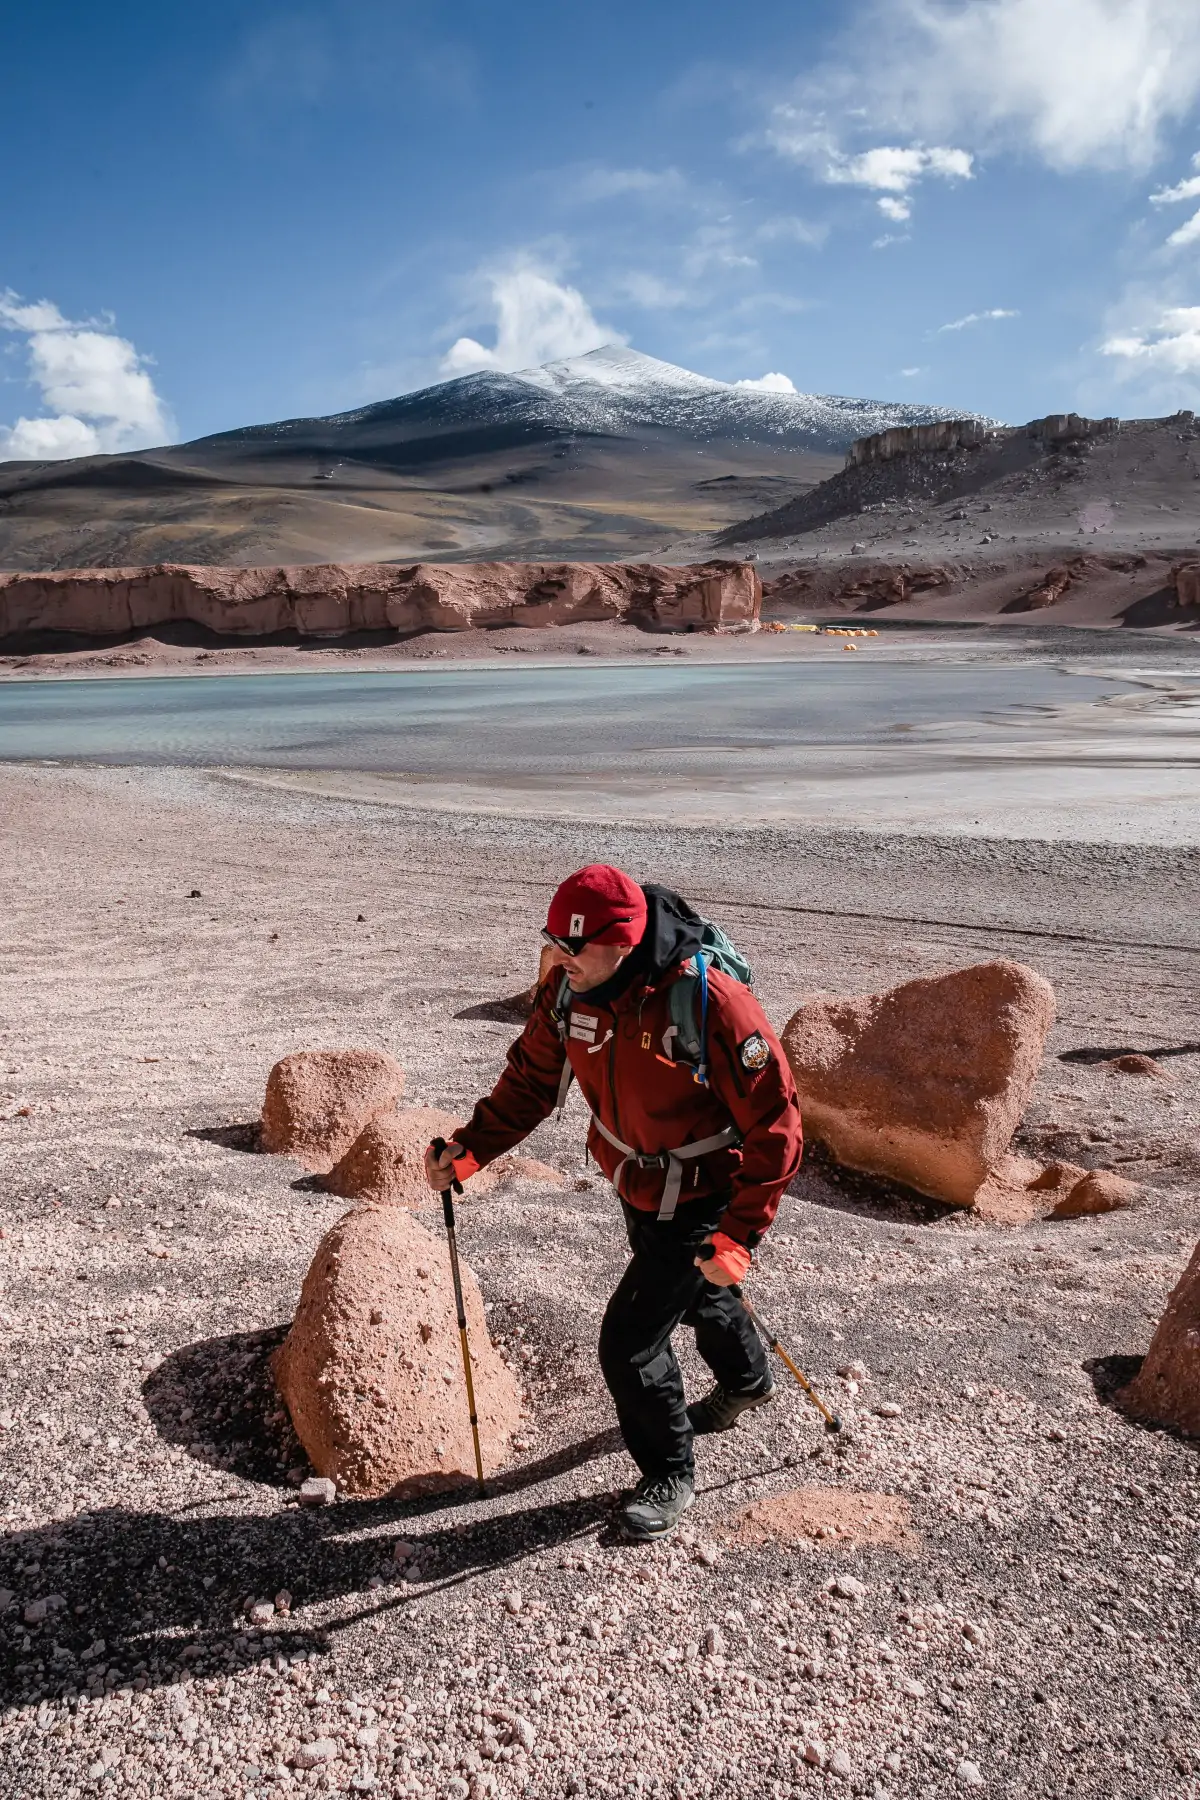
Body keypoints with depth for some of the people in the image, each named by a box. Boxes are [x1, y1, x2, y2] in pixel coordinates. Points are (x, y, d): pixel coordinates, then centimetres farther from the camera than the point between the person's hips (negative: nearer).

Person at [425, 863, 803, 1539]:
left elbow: (776, 1124, -29)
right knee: (693, 1295, 30)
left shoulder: (711, 1002, -35)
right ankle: (749, 1382, 63)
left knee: (630, 1342, -7)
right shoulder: (567, 990, -16)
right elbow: (531, 1081, -2)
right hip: (636, 1190, 7)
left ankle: (671, 1473, 23)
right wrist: (470, 1150, -16)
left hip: (702, 1200, -7)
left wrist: (739, 1235, -31)